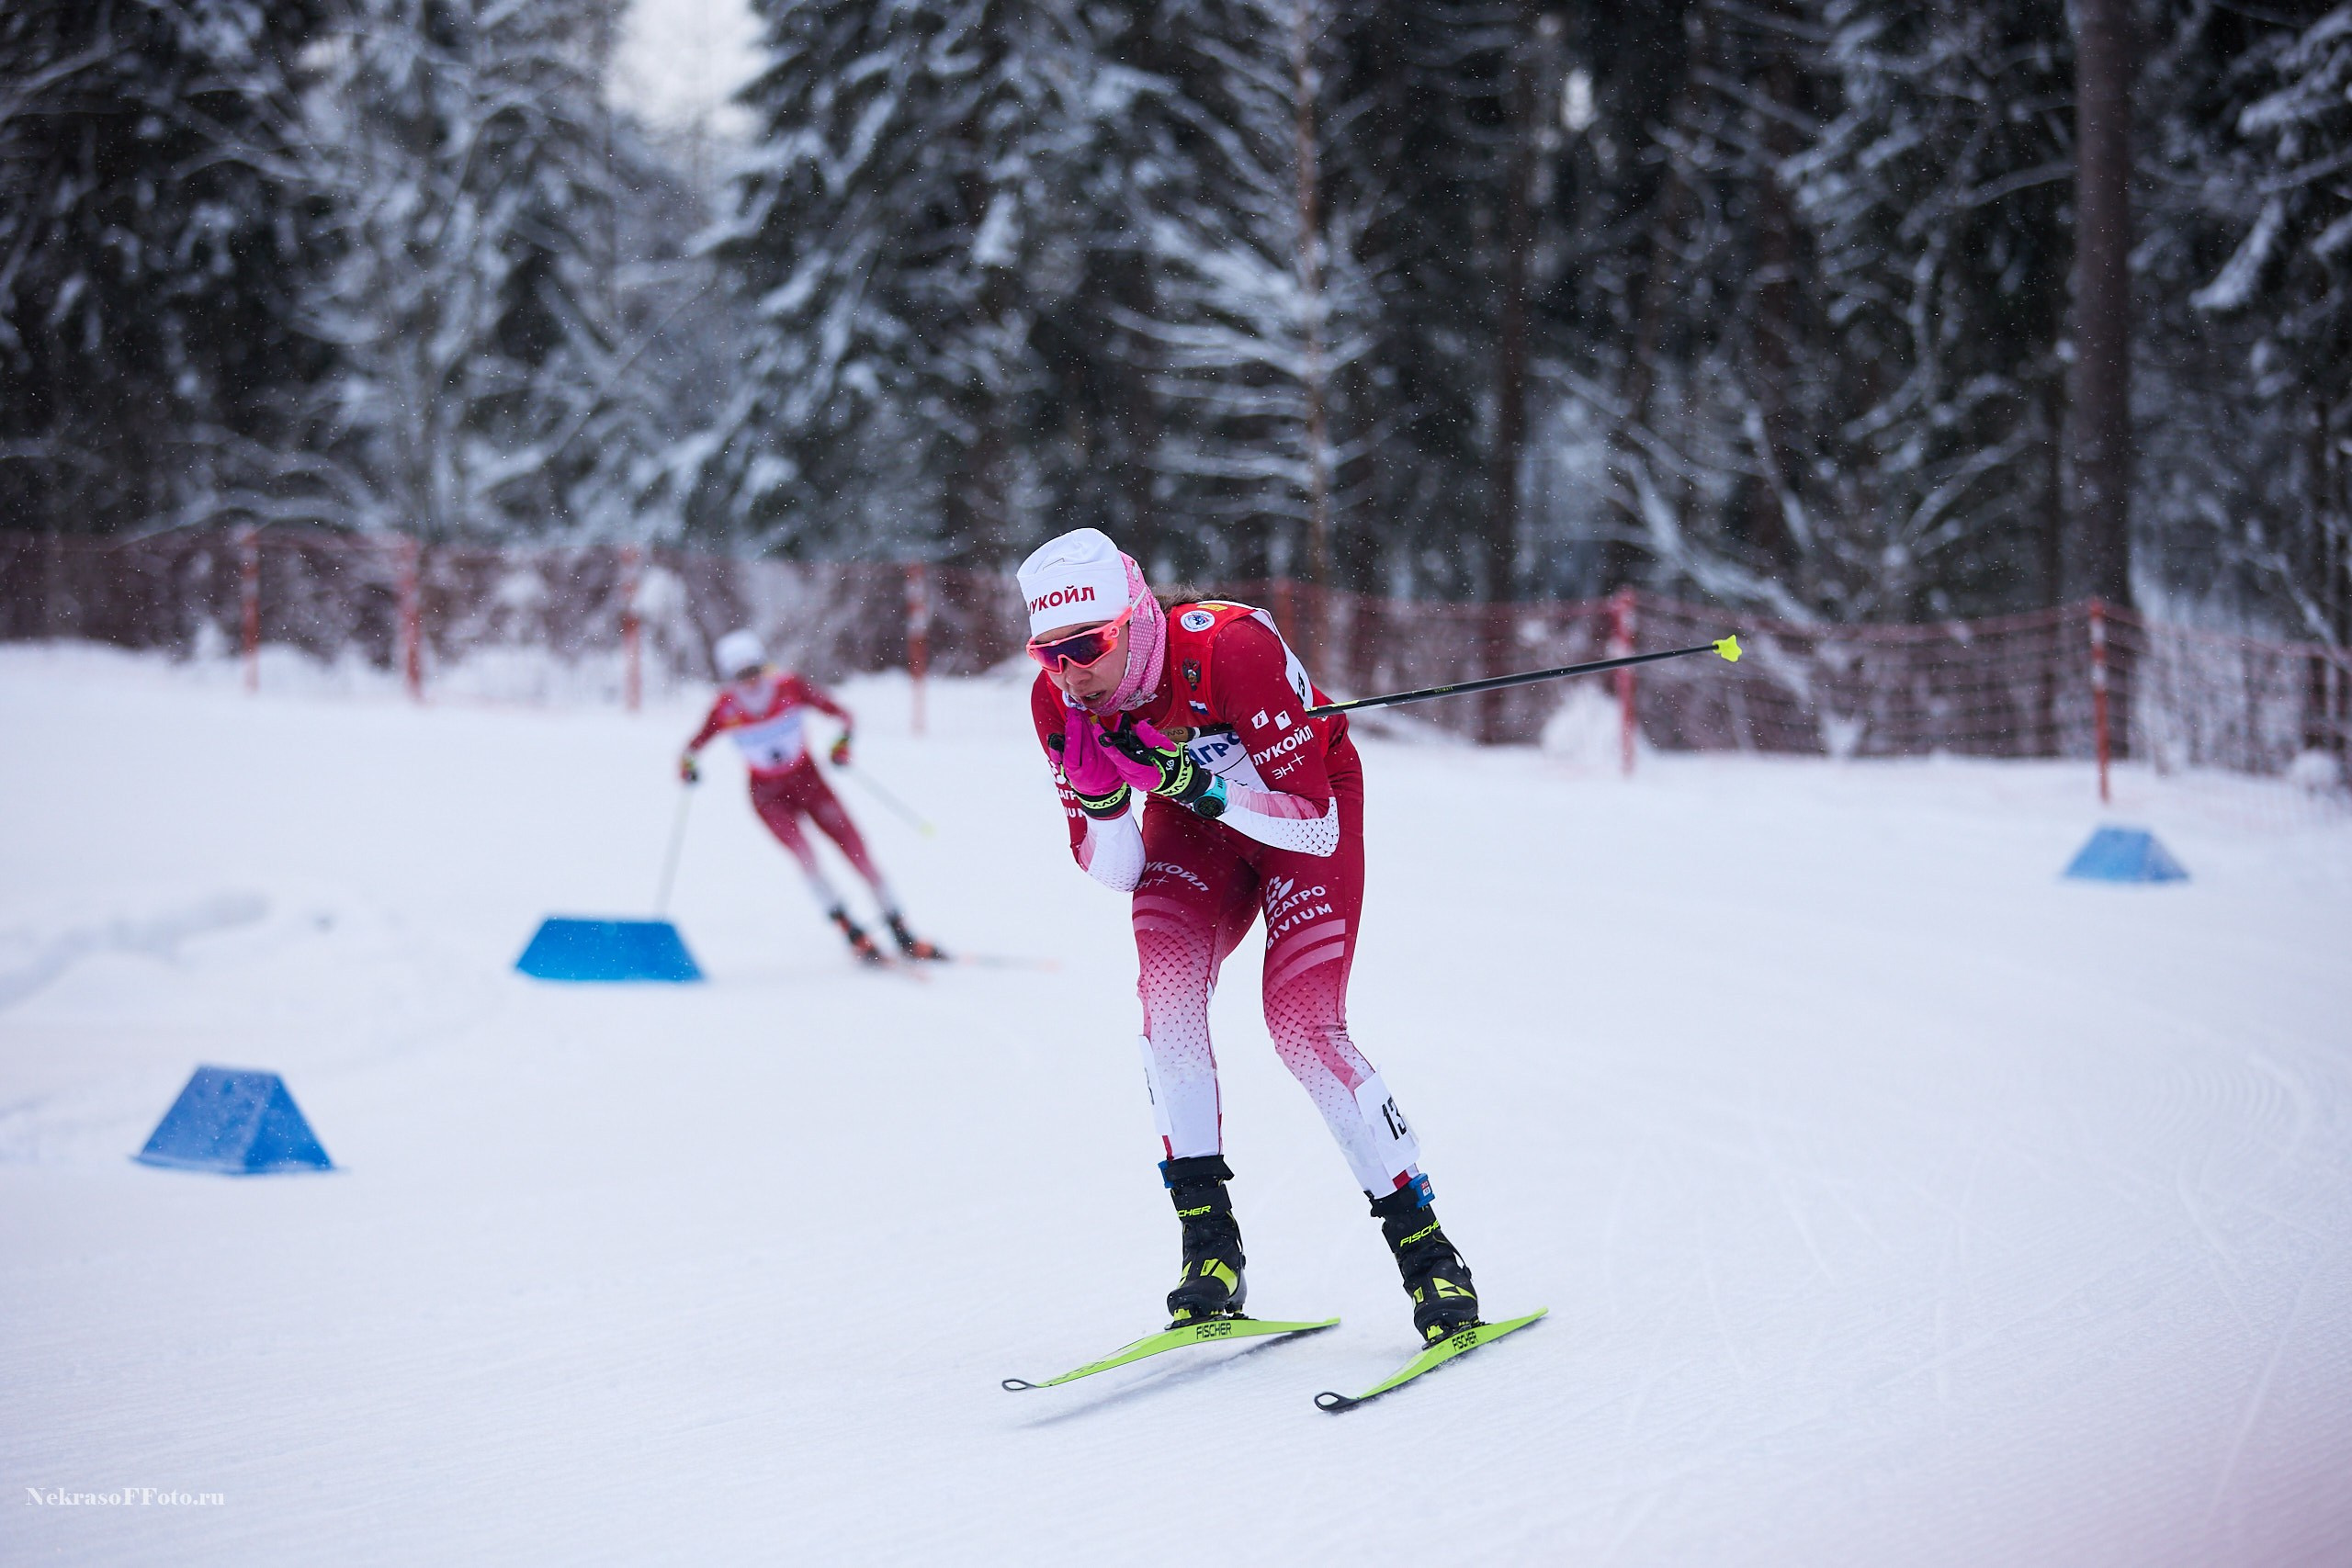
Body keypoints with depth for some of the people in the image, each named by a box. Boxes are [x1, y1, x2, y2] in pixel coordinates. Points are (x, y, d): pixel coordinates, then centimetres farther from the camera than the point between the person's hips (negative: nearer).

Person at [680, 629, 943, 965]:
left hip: (808, 781, 1)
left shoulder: (790, 687, -15)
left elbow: (840, 714, -8)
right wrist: (687, 766, -25)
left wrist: (843, 743, -27)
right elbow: (694, 745, -3)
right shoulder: (726, 708, -14)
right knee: (803, 854, -25)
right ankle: (850, 931, -18)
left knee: (857, 851, -7)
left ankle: (901, 933, 3)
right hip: (768, 795, -1)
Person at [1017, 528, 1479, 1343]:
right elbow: (1115, 870, -12)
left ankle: (1425, 1247, -4)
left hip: (1306, 809, -4)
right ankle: (1209, 1243, -16)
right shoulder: (1059, 702, -20)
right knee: (1167, 984, -22)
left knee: (1303, 1024, -17)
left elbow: (1314, 821, -32)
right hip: (1194, 819, 4)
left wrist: (1195, 782, -43)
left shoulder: (1233, 648, -36)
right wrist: (1098, 796, -31)